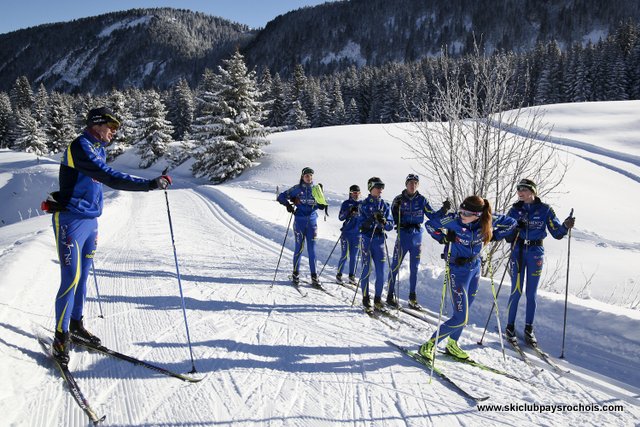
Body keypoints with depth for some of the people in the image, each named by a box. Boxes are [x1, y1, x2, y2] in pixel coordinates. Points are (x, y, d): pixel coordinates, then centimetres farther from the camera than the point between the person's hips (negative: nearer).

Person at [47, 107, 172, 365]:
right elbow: (111, 179, -29)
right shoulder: (81, 147, -16)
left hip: (89, 221, 9)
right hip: (71, 221, -8)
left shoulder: (97, 149, 12)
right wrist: (150, 184, -33)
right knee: (71, 279, -7)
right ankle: (61, 336, 5)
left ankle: (76, 325, 27)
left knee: (83, 278, 13)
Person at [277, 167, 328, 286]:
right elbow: (281, 197, 4)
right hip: (300, 221, -2)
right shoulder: (297, 189, 0)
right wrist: (288, 204, -11)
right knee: (299, 247, 0)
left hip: (312, 221, 2)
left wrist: (324, 205, -9)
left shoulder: (316, 189, 7)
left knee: (312, 248, 2)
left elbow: (320, 204, 12)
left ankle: (314, 276, 8)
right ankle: (295, 274, 14)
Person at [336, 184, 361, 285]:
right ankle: (339, 275, 11)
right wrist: (349, 211, -21)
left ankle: (352, 276, 18)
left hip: (357, 234, 3)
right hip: (347, 233, -3)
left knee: (354, 256, 8)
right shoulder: (346, 203, 0)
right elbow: (340, 217, -7)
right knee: (345, 255, -4)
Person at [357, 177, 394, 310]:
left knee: (380, 272, 2)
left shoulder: (385, 205, 9)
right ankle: (365, 298, 12)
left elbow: (391, 225, 6)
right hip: (367, 240, -3)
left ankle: (378, 298, 15)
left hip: (380, 240, 3)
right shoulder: (364, 204, 0)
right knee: (366, 270, 0)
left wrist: (383, 221, -15)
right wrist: (371, 220, -21)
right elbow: (360, 224, -5)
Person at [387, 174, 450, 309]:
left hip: (417, 237, 3)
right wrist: (396, 207, -20)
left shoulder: (421, 200, 5)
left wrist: (444, 209, -11)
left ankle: (412, 298, 18)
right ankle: (390, 295, 11)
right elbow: (392, 219, -3)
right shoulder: (399, 199, -1)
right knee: (395, 266, -2)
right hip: (403, 236, -3)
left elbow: (433, 216, 4)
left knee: (414, 269, 9)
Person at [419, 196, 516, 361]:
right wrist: (444, 238, -18)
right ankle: (429, 345, 5)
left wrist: (492, 236, -4)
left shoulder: (488, 221, -14)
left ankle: (452, 344, 34)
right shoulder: (453, 220, -23)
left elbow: (510, 223, 3)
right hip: (457, 271, -5)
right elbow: (430, 225, -8)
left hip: (475, 268, 5)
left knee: (463, 311, 15)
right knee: (461, 319, -8)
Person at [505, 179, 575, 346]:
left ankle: (529, 329, 19)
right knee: (516, 291, -1)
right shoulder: (515, 210, 2)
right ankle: (510, 327, 12)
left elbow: (557, 233, -1)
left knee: (531, 293, 7)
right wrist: (515, 228, -20)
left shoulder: (545, 210, 0)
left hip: (536, 253, 0)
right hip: (518, 252, 0)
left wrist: (565, 226, -20)